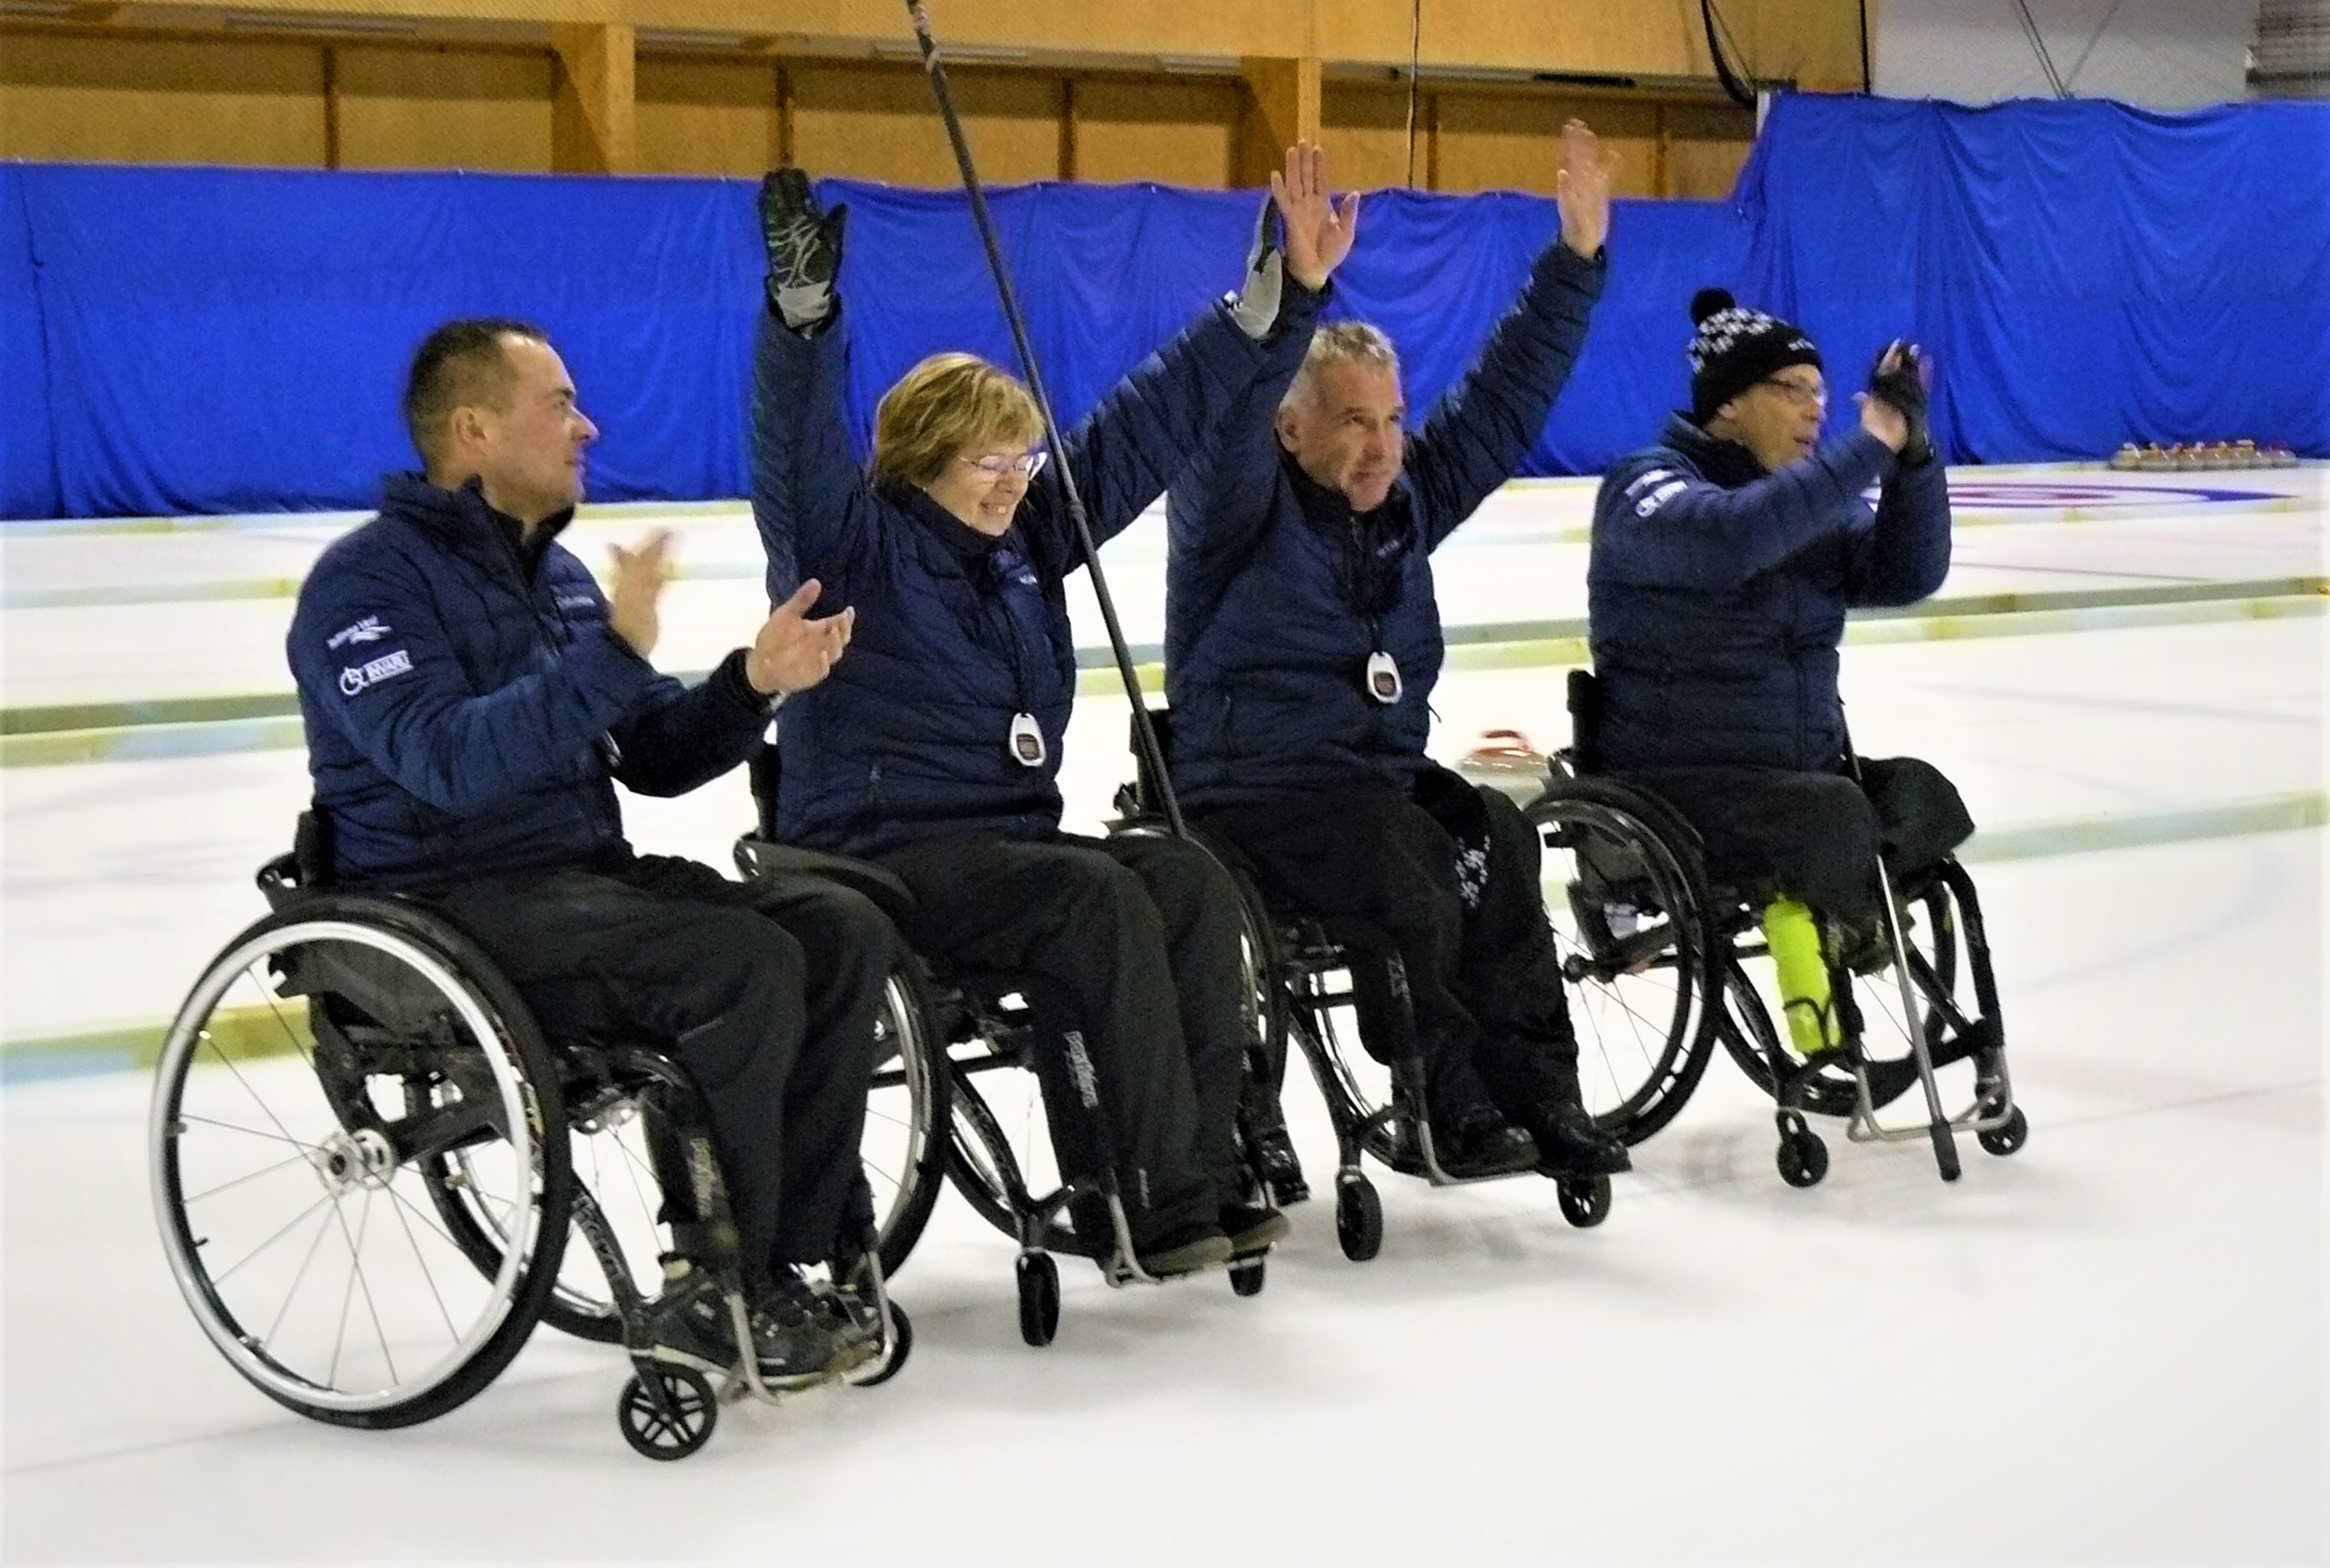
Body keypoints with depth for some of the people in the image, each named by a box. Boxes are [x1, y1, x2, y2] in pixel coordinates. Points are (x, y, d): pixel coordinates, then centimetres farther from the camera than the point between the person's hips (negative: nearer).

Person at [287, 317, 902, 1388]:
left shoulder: (557, 573, 16)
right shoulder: (366, 582, -10)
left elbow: (654, 757, 15)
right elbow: (449, 760, -26)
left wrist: (752, 686, -3)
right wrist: (610, 653, -30)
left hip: (588, 877, 8)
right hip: (448, 911, -8)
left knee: (844, 933, -10)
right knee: (747, 963, -28)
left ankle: (795, 1257, -8)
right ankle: (716, 1294, -16)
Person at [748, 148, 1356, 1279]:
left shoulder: (1027, 533, 12)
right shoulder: (854, 543, -6)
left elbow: (1152, 419, 13)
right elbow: (799, 441, -25)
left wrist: (1278, 297, 10)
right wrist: (804, 308, -43)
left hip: (1011, 838, 7)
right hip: (879, 858, -7)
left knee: (1187, 879, -18)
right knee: (1097, 900, -29)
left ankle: (1196, 1176, -20)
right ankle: (1144, 1200, -25)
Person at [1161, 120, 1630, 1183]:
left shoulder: (1406, 497, 11)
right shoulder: (1239, 506, -6)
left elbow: (1505, 399, 13)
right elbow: (1233, 415, -27)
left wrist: (1576, 258, 7)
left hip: (1384, 787, 6)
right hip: (1255, 805, -6)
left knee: (1495, 847, -23)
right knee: (1411, 898, -29)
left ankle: (1534, 1093, -16)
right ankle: (1454, 1109, -11)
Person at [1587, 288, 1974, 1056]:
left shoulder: (1813, 502, 12)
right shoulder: (1648, 487, -10)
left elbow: (1907, 574, -1)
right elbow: (1730, 537, -32)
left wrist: (1910, 453, -15)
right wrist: (1868, 445, -30)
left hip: (1806, 771, 7)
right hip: (1676, 786, -7)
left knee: (1925, 802, -19)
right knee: (1834, 819, -31)